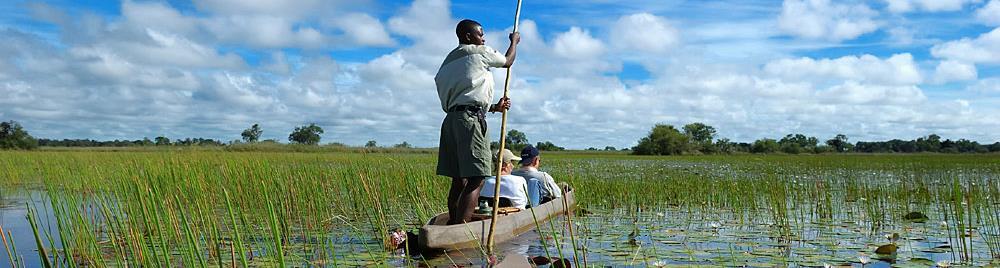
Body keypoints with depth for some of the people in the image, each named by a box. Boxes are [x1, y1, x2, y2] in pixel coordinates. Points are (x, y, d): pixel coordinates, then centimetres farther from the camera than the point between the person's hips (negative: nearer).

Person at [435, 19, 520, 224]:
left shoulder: (450, 60, 26)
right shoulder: (479, 52, 2)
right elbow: (507, 61, 18)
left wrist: (494, 107, 21)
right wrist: (514, 41, 35)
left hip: (451, 118, 9)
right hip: (470, 119, -9)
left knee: (459, 179, 10)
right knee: (476, 179, -13)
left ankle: (452, 224, 12)